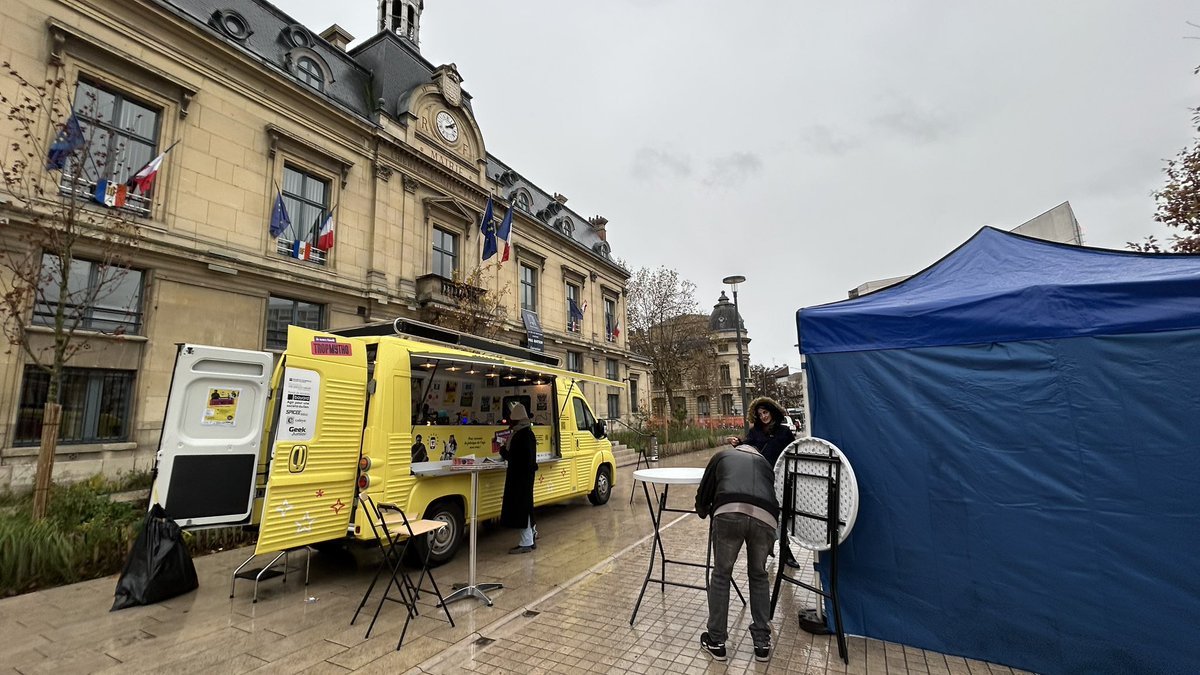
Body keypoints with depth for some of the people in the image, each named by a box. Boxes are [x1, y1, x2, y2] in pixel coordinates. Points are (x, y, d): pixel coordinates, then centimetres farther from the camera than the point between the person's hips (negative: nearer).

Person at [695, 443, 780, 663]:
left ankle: (716, 642, 28)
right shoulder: (764, 462, 37)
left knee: (721, 575, 19)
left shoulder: (723, 455, 31)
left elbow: (703, 495, 30)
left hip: (730, 512, -2)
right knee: (759, 575, 27)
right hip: (765, 517, 3)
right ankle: (762, 643, 32)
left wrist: (704, 512, 51)